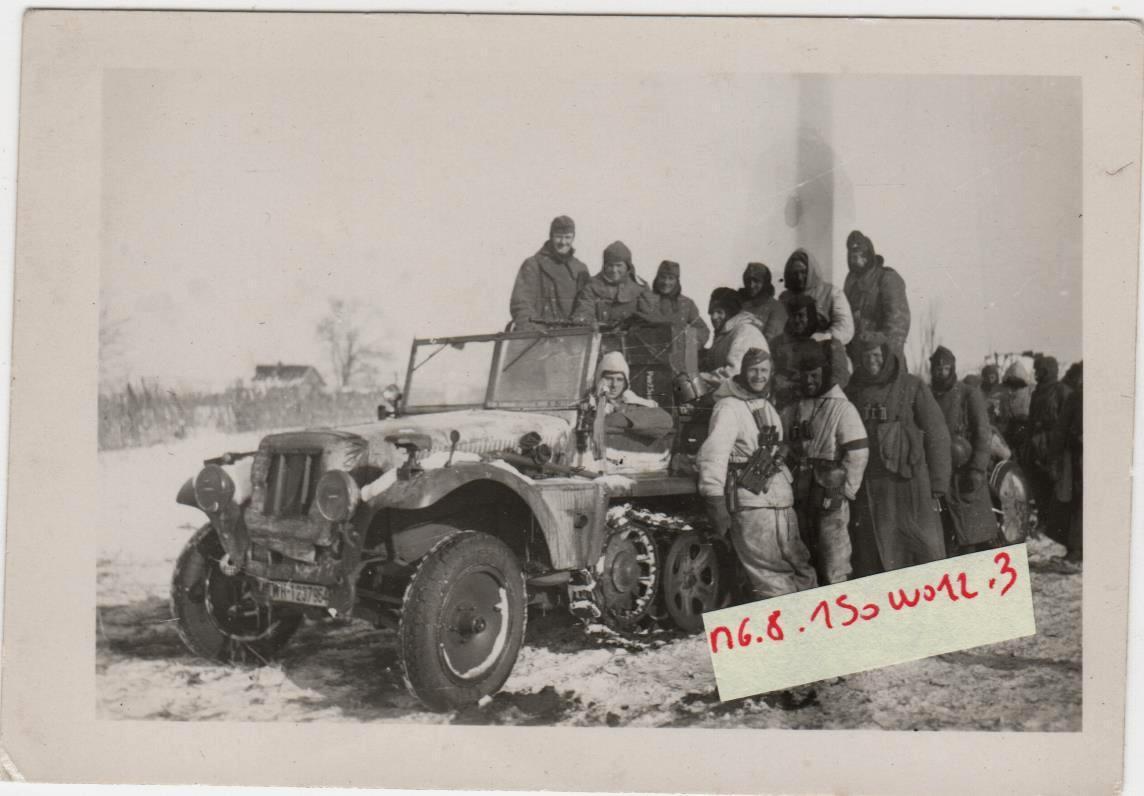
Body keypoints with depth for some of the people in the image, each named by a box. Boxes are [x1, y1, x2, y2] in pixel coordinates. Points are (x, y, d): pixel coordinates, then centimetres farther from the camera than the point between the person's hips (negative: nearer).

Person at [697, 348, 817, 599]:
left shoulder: (767, 406, 17)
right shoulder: (729, 407, -10)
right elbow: (713, 455, -18)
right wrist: (715, 503, -23)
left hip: (781, 499, 8)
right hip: (751, 503, -8)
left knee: (801, 569, 12)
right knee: (772, 578, -7)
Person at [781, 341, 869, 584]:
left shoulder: (842, 408, -5)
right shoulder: (792, 411, 13)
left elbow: (858, 454, -10)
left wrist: (845, 491, -11)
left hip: (831, 498, -6)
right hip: (801, 498, 6)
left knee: (834, 570, -7)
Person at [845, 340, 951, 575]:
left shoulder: (912, 387, 3)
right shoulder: (853, 391, 11)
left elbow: (937, 435, 1)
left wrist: (937, 487, -3)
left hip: (909, 483, -3)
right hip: (868, 491, 3)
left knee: (924, 554, -3)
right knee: (871, 562, 3)